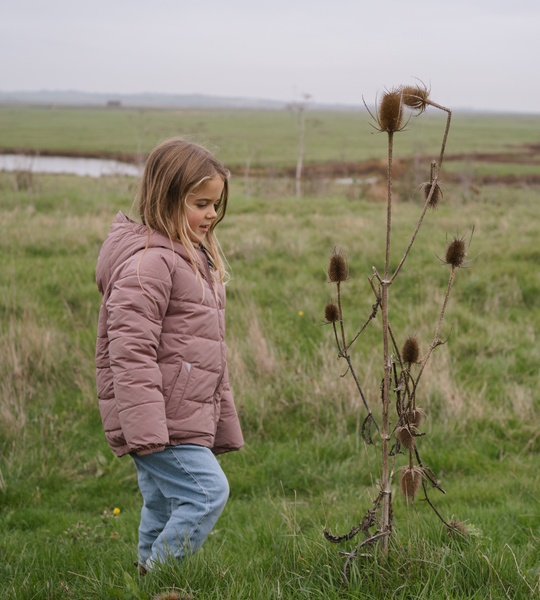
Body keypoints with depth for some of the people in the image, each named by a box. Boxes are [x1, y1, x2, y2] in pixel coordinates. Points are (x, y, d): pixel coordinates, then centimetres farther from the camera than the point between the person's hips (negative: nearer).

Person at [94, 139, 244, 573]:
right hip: (157, 421, -10)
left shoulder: (196, 259, 19)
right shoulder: (149, 262, -15)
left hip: (186, 419, 10)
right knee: (208, 491, -14)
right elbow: (130, 349, -22)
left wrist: (222, 422, 25)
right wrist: (145, 426, -27)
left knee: (166, 511, 12)